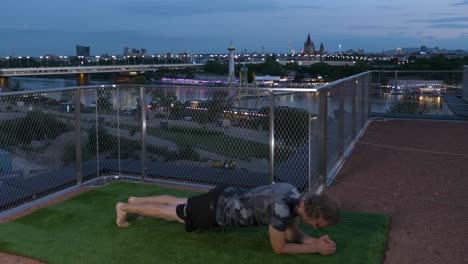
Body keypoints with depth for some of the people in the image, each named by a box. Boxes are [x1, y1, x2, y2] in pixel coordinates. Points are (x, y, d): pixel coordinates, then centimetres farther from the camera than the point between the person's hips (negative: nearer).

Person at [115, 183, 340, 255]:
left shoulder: (295, 194, -8)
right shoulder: (281, 208, -37)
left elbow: (293, 234, 5)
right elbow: (279, 248, -23)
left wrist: (316, 240, -10)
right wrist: (316, 249, -19)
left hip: (225, 197, 8)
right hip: (215, 211, -8)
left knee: (177, 203, 29)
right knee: (168, 214, 16)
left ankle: (136, 200, 50)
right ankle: (125, 207, 38)